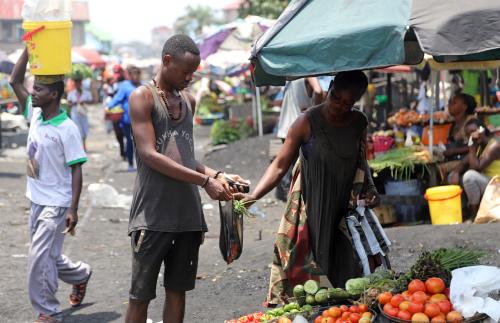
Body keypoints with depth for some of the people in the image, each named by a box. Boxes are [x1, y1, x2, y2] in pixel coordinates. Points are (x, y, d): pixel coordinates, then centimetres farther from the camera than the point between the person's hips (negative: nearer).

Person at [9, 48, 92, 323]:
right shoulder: (35, 115, 3)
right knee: (48, 256, 18)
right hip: (37, 200, 7)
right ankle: (80, 274, 43)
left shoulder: (67, 128, -16)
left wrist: (73, 209, -19)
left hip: (56, 204, -7)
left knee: (39, 258, -10)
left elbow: (76, 170, -15)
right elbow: (15, 81, 5)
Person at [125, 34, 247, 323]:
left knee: (178, 289, 10)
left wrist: (217, 175, 4)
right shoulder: (143, 97, -4)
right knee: (141, 294, 0)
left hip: (188, 212, 6)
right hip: (153, 214, -6)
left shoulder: (189, 101, 16)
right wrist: (204, 181, -17)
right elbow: (150, 155, -14)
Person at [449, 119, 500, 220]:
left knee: (470, 176, -33)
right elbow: (464, 163, 8)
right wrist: (456, 173, -14)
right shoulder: (478, 146, 7)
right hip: (483, 183, 9)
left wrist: (472, 146, -24)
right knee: (453, 176, 9)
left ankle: (475, 215, -16)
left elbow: (477, 167, -30)